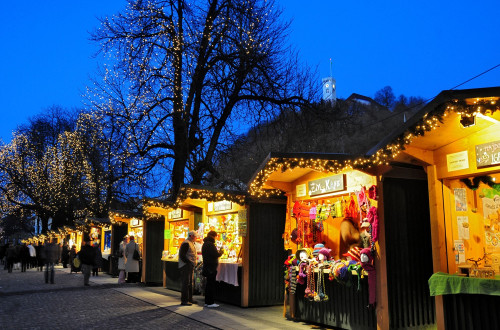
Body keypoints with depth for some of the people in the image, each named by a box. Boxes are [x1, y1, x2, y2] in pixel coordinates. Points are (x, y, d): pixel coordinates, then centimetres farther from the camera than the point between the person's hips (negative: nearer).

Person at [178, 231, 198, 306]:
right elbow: (182, 255, -19)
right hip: (186, 266, -10)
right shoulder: (186, 243, -13)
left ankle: (189, 299, 22)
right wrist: (189, 263, -19)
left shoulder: (191, 243, 19)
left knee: (190, 283, 14)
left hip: (190, 266, 10)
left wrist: (193, 264, 13)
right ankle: (184, 300, -5)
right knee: (185, 283, -8)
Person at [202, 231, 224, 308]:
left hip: (206, 266, 10)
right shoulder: (210, 244, -16)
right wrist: (221, 252, 0)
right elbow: (216, 255, -19)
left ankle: (207, 302, 19)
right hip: (211, 267, -10)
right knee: (211, 284, -5)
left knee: (208, 284, 14)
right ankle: (210, 302, -2)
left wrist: (218, 253, 17)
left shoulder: (205, 244, 14)